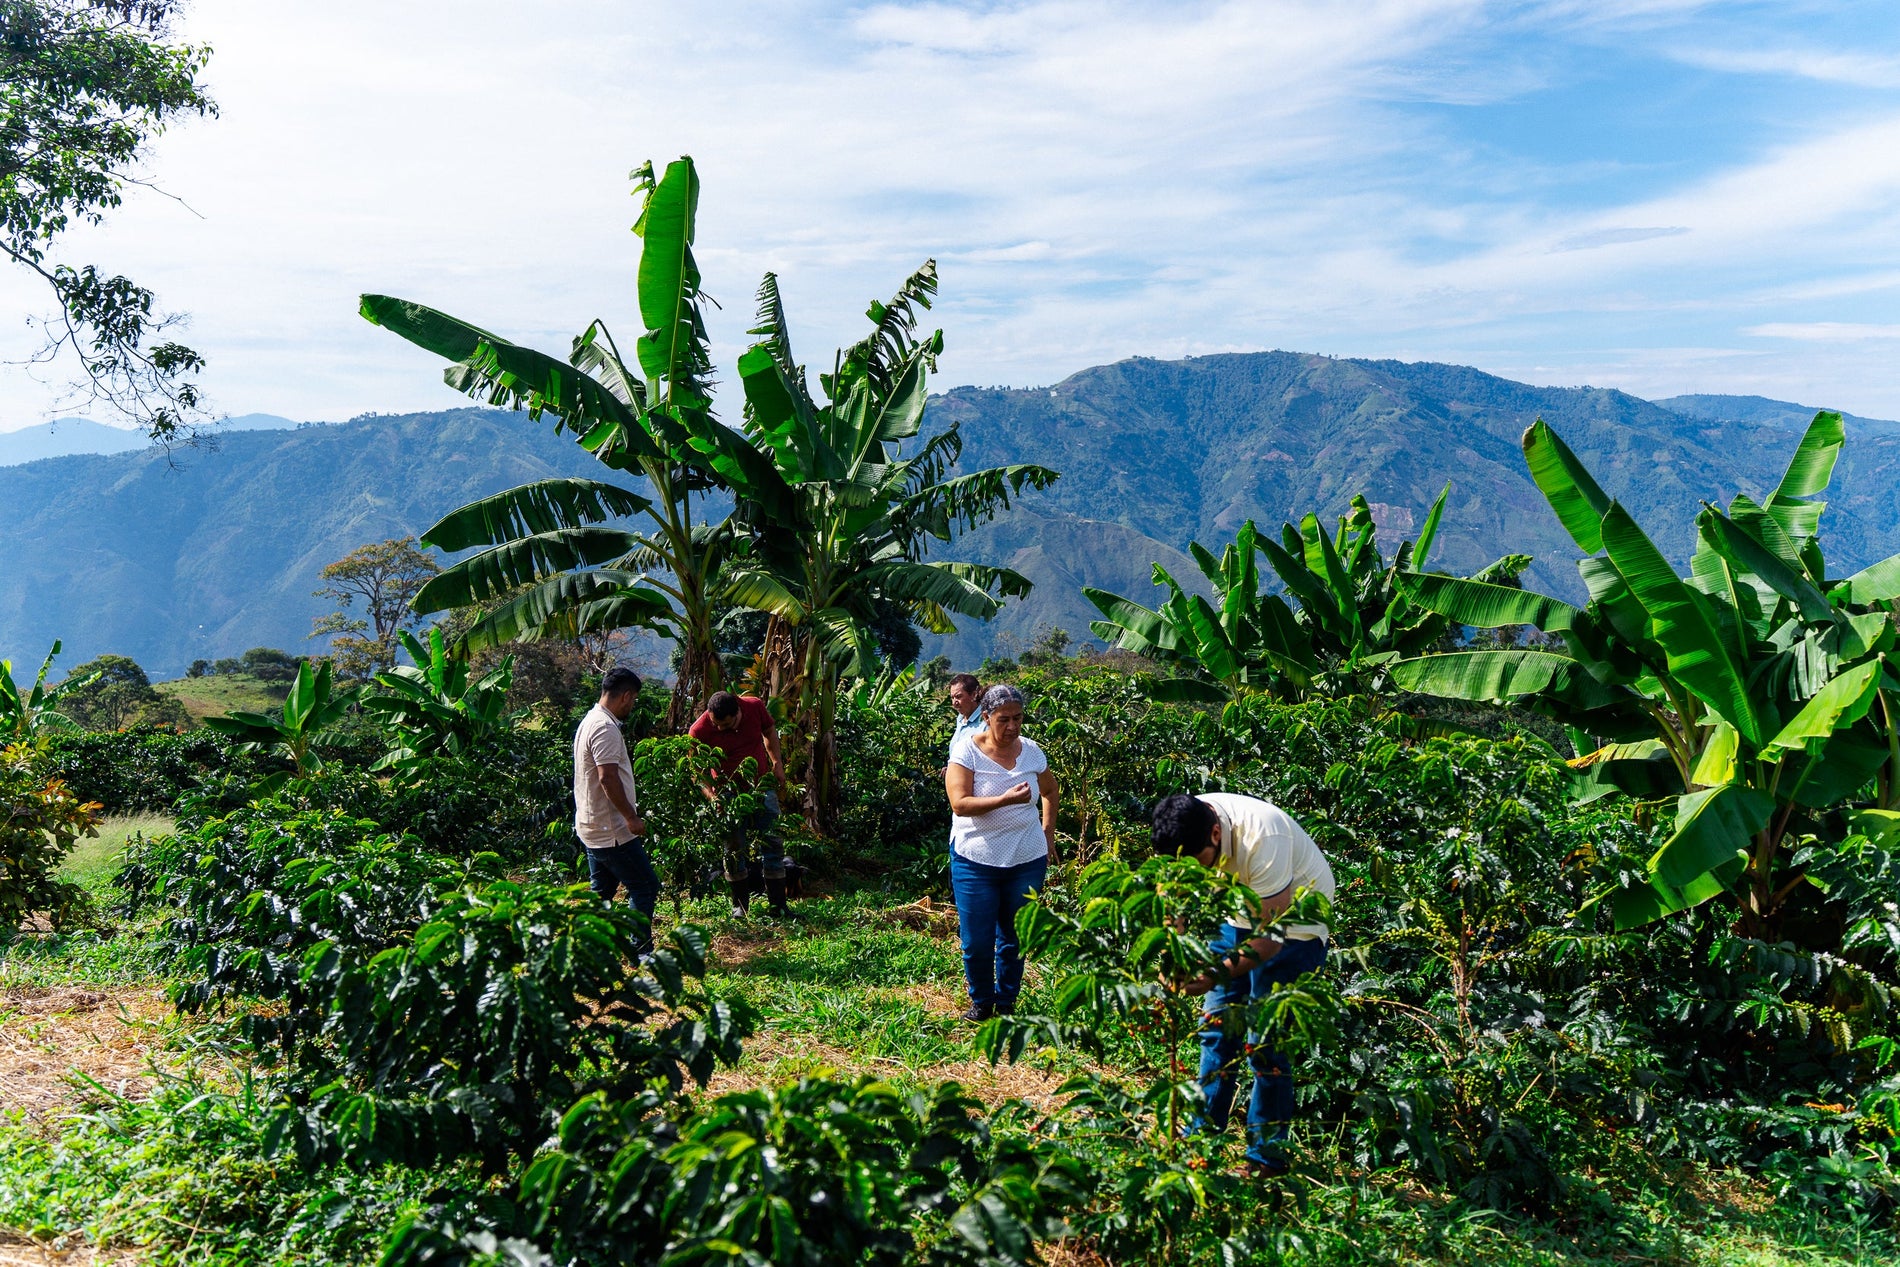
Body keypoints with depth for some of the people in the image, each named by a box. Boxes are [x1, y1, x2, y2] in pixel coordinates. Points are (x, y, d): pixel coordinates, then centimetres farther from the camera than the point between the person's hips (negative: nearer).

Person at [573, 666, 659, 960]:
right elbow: (608, 777, -26)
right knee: (645, 887, -2)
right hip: (612, 831, -10)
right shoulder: (605, 728, -19)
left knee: (601, 891, 16)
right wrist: (632, 817, -20)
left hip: (592, 828, 10)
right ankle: (640, 951, 3)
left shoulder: (590, 721, 14)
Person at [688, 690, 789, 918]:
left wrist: (777, 764, 3)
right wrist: (710, 794, -27)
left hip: (762, 786, 2)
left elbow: (769, 731, 7)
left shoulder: (755, 707, -15)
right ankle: (740, 905, 15)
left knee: (773, 843, 2)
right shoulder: (699, 730, -21)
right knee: (735, 849, 1)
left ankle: (778, 904, 10)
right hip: (729, 792, -2)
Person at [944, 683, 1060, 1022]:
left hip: (1028, 860, 3)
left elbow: (1049, 790, 22)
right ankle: (981, 1002, 25)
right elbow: (960, 804, -19)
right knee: (977, 940, 2)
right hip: (976, 859, -3)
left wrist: (1048, 833, 15)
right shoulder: (967, 750, -10)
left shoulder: (1031, 751, 2)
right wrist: (1004, 800, -30)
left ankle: (1006, 1001, 29)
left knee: (1015, 936, 11)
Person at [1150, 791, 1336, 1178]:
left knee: (1264, 1041, -8)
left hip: (1296, 918, -6)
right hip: (1246, 910, 7)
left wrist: (1218, 974, -41)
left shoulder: (1263, 838, -37)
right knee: (1216, 1024, 8)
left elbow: (1269, 939, -32)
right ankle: (1204, 1131, 21)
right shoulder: (1188, 823, -19)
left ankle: (1267, 1156, 6)